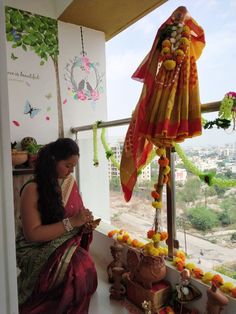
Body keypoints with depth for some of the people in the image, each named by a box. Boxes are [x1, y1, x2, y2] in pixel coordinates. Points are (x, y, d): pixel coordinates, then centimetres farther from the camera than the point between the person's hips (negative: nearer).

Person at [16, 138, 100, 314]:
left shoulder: (71, 182, 3)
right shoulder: (32, 189, -16)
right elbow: (32, 234, -19)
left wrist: (86, 225, -8)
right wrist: (72, 222, -24)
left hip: (67, 246, 5)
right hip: (38, 250, -5)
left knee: (82, 264, -26)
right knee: (80, 266, -31)